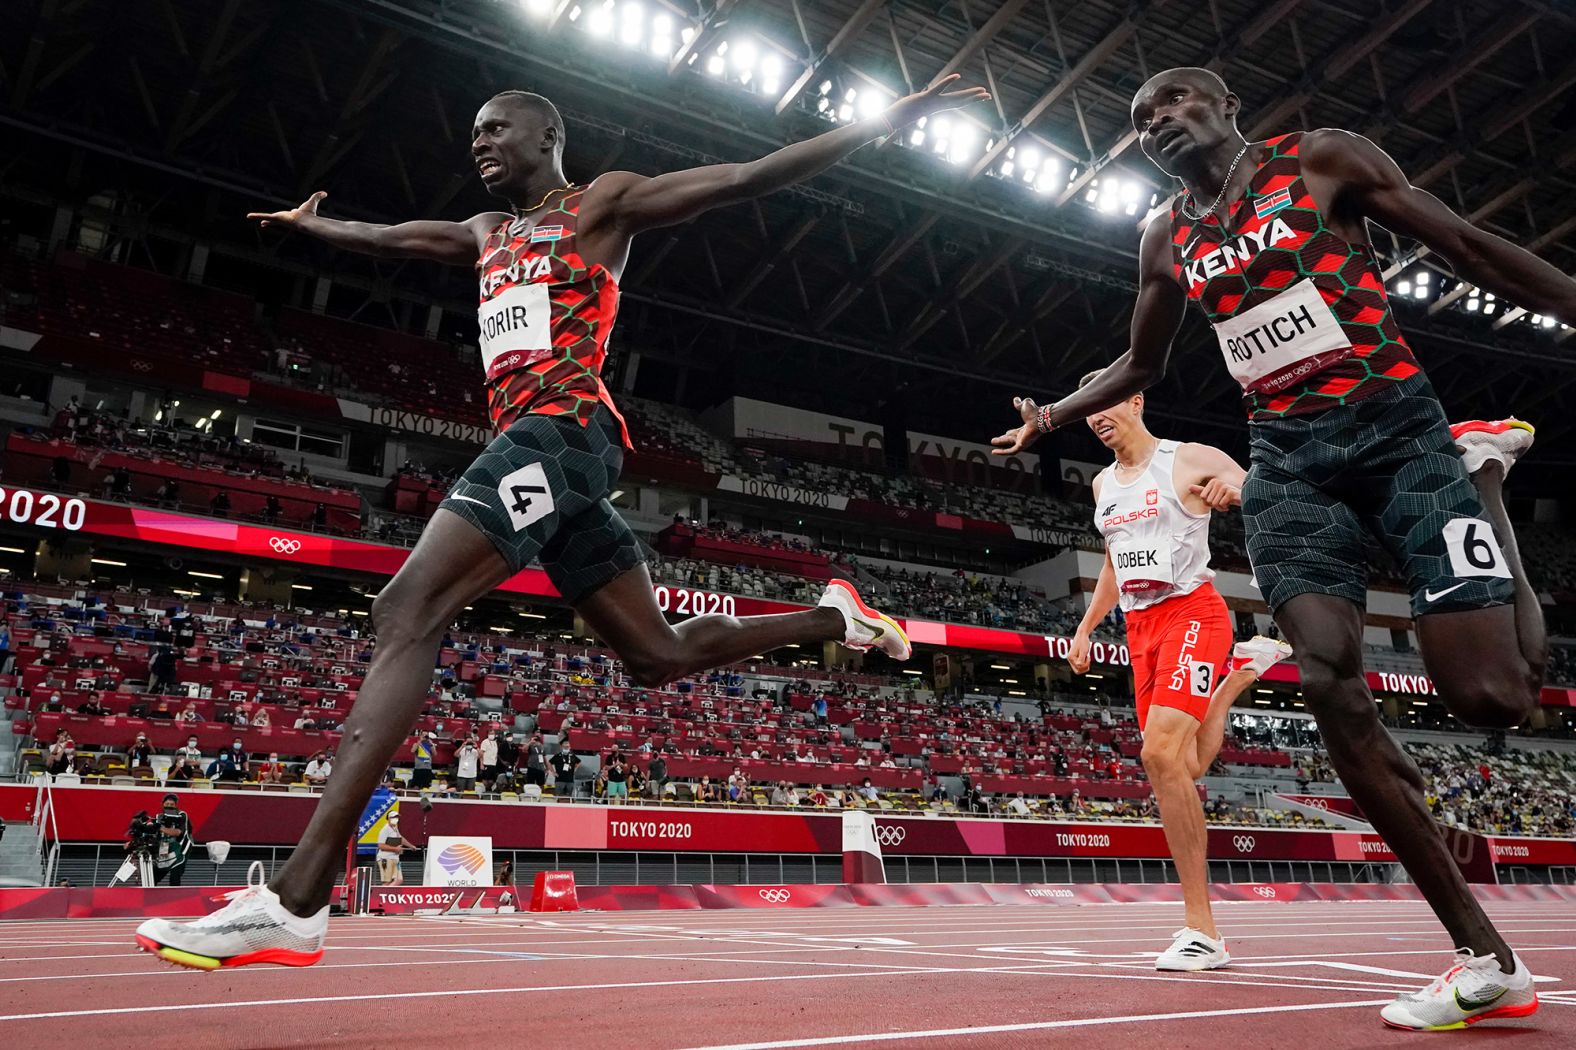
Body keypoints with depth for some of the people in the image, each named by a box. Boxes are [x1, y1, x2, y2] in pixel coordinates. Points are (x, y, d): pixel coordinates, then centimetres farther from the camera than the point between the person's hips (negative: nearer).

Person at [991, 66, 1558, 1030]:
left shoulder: (1324, 158, 3)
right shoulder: (1167, 240, 15)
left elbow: (1470, 248, 4)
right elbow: (1142, 365, 28)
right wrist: (1052, 417, 22)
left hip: (1397, 426, -3)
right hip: (1289, 459, 3)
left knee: (1492, 694, -12)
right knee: (1336, 694, -14)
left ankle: (1484, 470, 22)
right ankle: (1486, 960, -2)